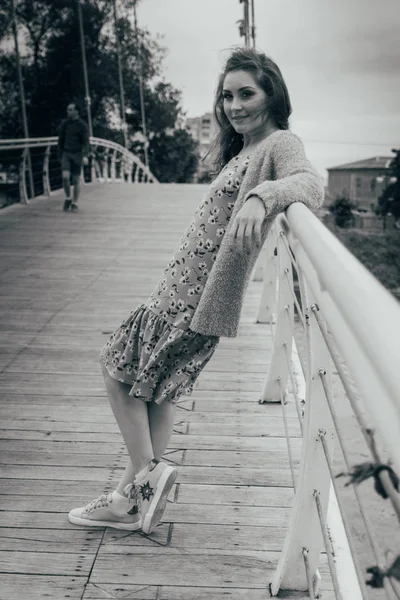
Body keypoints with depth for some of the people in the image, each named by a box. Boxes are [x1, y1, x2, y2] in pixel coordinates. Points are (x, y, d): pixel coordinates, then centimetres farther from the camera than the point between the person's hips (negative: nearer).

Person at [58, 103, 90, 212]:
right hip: (66, 153, 2)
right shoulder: (64, 123, 5)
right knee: (65, 177, -14)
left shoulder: (82, 125, -3)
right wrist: (60, 155, 12)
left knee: (76, 180, 0)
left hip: (77, 154, -2)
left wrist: (85, 155, -20)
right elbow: (61, 140, 13)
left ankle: (75, 203, 12)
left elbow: (85, 142, -7)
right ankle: (68, 198, 7)